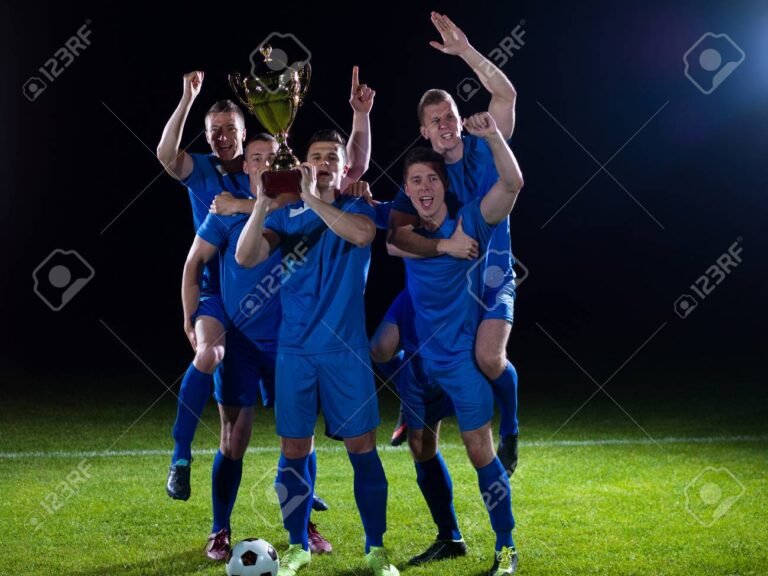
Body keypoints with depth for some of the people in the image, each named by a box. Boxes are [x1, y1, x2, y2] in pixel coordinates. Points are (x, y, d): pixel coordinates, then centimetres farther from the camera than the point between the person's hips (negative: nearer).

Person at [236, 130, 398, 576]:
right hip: (295, 350, 1)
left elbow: (363, 234, -22)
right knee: (294, 451, 4)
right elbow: (246, 258, -10)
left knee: (363, 448, -1)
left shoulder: (357, 207, 2)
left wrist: (312, 198, -26)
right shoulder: (287, 216, 6)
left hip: (347, 349, -1)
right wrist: (262, 205, -24)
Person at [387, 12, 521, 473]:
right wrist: (443, 245, -32)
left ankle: (511, 431, 5)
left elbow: (506, 94, -19)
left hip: (491, 276, -2)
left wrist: (465, 51, -26)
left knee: (489, 358, -23)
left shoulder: (483, 150, -6)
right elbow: (395, 240, -19)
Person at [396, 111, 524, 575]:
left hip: (461, 355, -4)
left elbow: (512, 183, -23)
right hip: (420, 354, 4)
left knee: (480, 450, -1)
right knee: (423, 450, 11)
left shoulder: (470, 223, -11)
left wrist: (492, 135, -36)